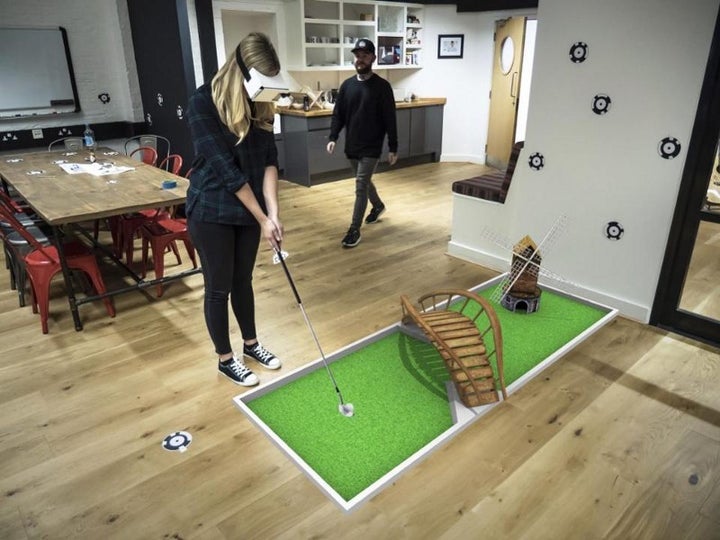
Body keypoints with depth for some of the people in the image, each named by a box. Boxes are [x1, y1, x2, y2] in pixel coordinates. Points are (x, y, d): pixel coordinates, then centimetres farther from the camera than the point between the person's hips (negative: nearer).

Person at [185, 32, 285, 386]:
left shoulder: (258, 105, 0)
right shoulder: (203, 102, -19)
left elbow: (269, 159, -4)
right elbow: (226, 169, -22)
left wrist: (272, 212, -15)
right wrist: (262, 218, -20)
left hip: (249, 209, 6)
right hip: (211, 211, -5)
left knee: (243, 280, 19)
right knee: (219, 288, 8)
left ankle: (250, 344, 37)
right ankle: (225, 359, 26)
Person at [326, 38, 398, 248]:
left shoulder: (382, 86, -8)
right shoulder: (347, 85, 6)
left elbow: (390, 120, -8)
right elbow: (338, 114, 7)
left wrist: (393, 148, -9)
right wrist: (333, 138, -6)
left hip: (371, 147, -5)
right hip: (352, 146, 5)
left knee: (361, 186, -10)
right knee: (364, 182, 20)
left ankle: (354, 230, -3)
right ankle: (378, 206, 48)